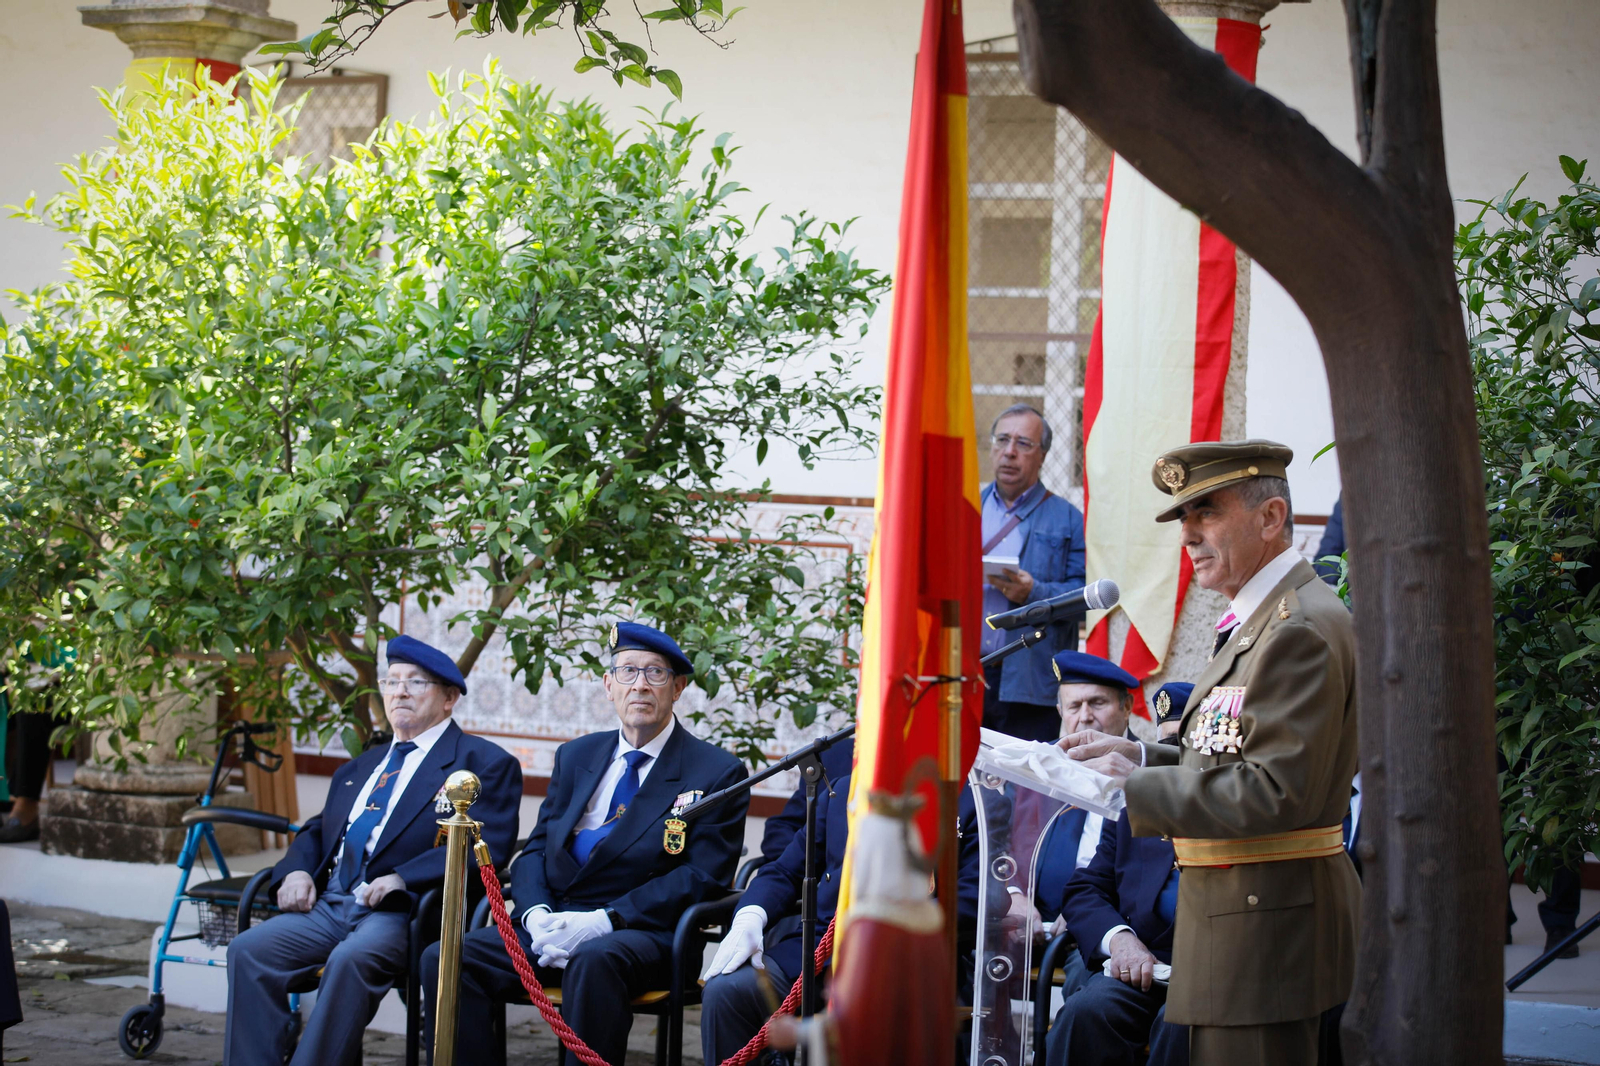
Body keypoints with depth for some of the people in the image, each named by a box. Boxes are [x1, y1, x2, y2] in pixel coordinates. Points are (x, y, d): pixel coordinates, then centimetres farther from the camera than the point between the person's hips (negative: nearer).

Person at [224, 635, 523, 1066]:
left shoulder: (484, 763, 5)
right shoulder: (358, 769, 29)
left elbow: (485, 847, -8)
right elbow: (318, 832, 30)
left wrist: (402, 880, -18)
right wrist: (297, 871, 5)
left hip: (402, 913, -7)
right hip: (329, 906, 7)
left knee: (351, 958, -36)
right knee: (248, 949, -18)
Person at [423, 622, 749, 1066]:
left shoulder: (717, 773, 4)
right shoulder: (576, 757, 20)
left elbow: (703, 877, -6)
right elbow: (536, 850, 17)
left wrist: (602, 921, -16)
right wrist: (537, 914, -7)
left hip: (643, 934, -5)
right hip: (552, 926, 5)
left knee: (594, 959, -40)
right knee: (443, 959, -19)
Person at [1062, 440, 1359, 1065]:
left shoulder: (1302, 630, -17)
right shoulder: (1256, 621, 18)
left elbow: (1277, 794, -24)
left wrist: (1135, 787, -19)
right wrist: (1141, 756, 5)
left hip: (1267, 918, -11)